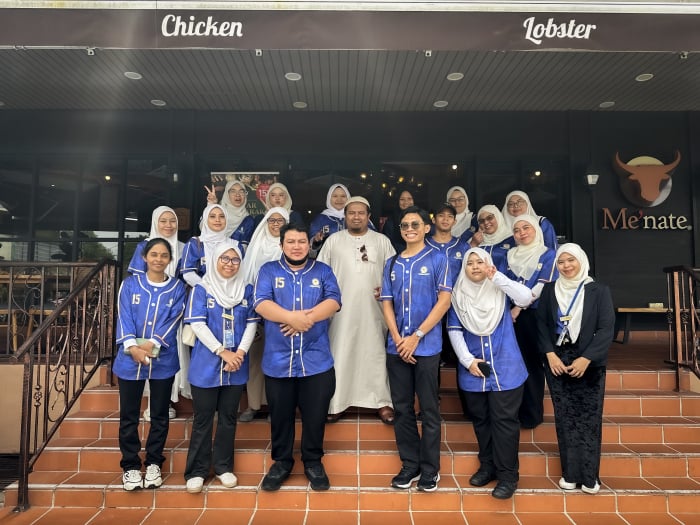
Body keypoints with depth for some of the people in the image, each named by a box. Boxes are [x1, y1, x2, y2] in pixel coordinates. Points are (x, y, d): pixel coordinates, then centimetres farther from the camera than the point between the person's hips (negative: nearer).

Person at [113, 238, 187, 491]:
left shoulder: (177, 288, 3)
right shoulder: (130, 284, 4)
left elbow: (173, 321, -7)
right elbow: (124, 318, -5)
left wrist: (152, 344, -20)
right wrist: (132, 346, -19)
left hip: (163, 360, 0)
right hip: (130, 359, 0)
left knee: (160, 415, 10)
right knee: (128, 415, 7)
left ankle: (153, 463, 26)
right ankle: (130, 465, 23)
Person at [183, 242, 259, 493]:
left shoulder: (247, 290, 7)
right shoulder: (201, 289, -2)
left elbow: (252, 323, 3)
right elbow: (198, 324, -10)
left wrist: (240, 352, -12)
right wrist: (223, 352, -16)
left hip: (236, 364, 3)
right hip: (206, 364, -3)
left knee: (228, 417, 12)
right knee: (203, 419, 5)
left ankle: (223, 466, 25)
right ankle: (196, 470, 17)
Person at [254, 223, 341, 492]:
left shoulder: (322, 271, 7)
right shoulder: (268, 270, 5)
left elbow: (333, 301, -7)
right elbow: (261, 304, -10)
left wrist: (305, 319, -20)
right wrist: (293, 317, -22)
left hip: (316, 359, 0)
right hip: (278, 360, 0)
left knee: (315, 415, 10)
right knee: (280, 416, 14)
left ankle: (313, 462, 29)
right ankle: (281, 461, 33)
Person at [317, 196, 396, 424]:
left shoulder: (382, 241, 8)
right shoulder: (333, 240, 7)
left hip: (373, 309, 0)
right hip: (341, 309, 0)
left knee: (376, 353, 5)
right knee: (340, 354, 4)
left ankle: (382, 401, 15)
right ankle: (336, 402, 15)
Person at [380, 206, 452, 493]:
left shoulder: (437, 259, 0)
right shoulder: (392, 263, 11)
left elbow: (444, 300, -7)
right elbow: (387, 303, 7)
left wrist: (416, 336, -12)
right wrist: (398, 339, -7)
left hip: (426, 346, -4)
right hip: (396, 347, 4)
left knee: (429, 410, 5)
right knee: (402, 409, 10)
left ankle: (430, 469, 18)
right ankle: (410, 465, 24)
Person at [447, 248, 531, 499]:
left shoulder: (500, 289, -1)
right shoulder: (459, 295, 4)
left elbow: (526, 298, -20)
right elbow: (454, 331, 1)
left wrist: (497, 277, -26)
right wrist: (467, 360, -9)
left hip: (504, 367, -3)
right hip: (473, 368, 3)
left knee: (504, 420, -1)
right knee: (480, 419, 14)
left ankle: (507, 475, 10)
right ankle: (487, 466, 30)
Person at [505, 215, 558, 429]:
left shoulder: (548, 255, 1)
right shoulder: (511, 255, 13)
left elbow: (543, 286, -9)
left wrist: (519, 307, -13)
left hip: (534, 314, -3)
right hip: (510, 313, 4)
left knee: (532, 362, 2)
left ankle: (532, 413, 12)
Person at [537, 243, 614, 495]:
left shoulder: (599, 291, 0)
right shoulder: (549, 290, 7)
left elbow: (607, 328, -6)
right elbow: (542, 324, 5)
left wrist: (586, 358, -13)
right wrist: (550, 354, -8)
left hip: (589, 364, -2)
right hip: (557, 363, 2)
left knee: (589, 419, 0)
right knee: (564, 419, 5)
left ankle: (590, 476, 12)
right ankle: (570, 473, 15)